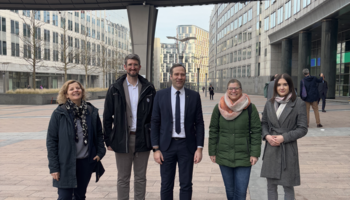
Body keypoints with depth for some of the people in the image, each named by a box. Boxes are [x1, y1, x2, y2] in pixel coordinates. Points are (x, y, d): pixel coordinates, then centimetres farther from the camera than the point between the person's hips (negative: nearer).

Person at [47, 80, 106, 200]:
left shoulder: (91, 111, 2)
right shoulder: (59, 113, -7)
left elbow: (99, 133, 12)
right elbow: (51, 140, -5)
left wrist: (100, 152, -2)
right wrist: (53, 167, -8)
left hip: (86, 162, 3)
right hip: (66, 164, -3)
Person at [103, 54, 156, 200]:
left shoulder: (148, 89, 3)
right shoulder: (115, 89, 1)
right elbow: (107, 117, 3)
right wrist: (108, 140, -1)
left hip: (142, 139, 1)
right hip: (122, 140, 0)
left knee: (140, 177, 13)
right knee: (123, 178, 11)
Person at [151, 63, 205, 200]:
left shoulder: (194, 96, 1)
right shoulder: (160, 95, 0)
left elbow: (199, 123, 2)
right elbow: (155, 123, 0)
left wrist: (199, 148, -4)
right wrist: (156, 149, -4)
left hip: (187, 146, 0)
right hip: (167, 145, 0)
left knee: (186, 185, 9)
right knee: (166, 185, 10)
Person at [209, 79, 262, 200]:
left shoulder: (250, 107, -4)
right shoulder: (219, 107, 2)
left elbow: (256, 132, -3)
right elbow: (213, 131, 5)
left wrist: (255, 154, -7)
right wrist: (212, 152, 4)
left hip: (244, 157, -2)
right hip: (224, 156, 2)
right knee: (230, 190, 12)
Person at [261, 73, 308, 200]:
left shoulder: (299, 104, -5)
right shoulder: (269, 104, 6)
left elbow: (302, 129, -6)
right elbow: (263, 123, 13)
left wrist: (284, 137, -16)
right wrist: (266, 135, -7)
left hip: (288, 150, -3)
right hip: (271, 150, 4)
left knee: (288, 186, 7)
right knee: (271, 185, 13)